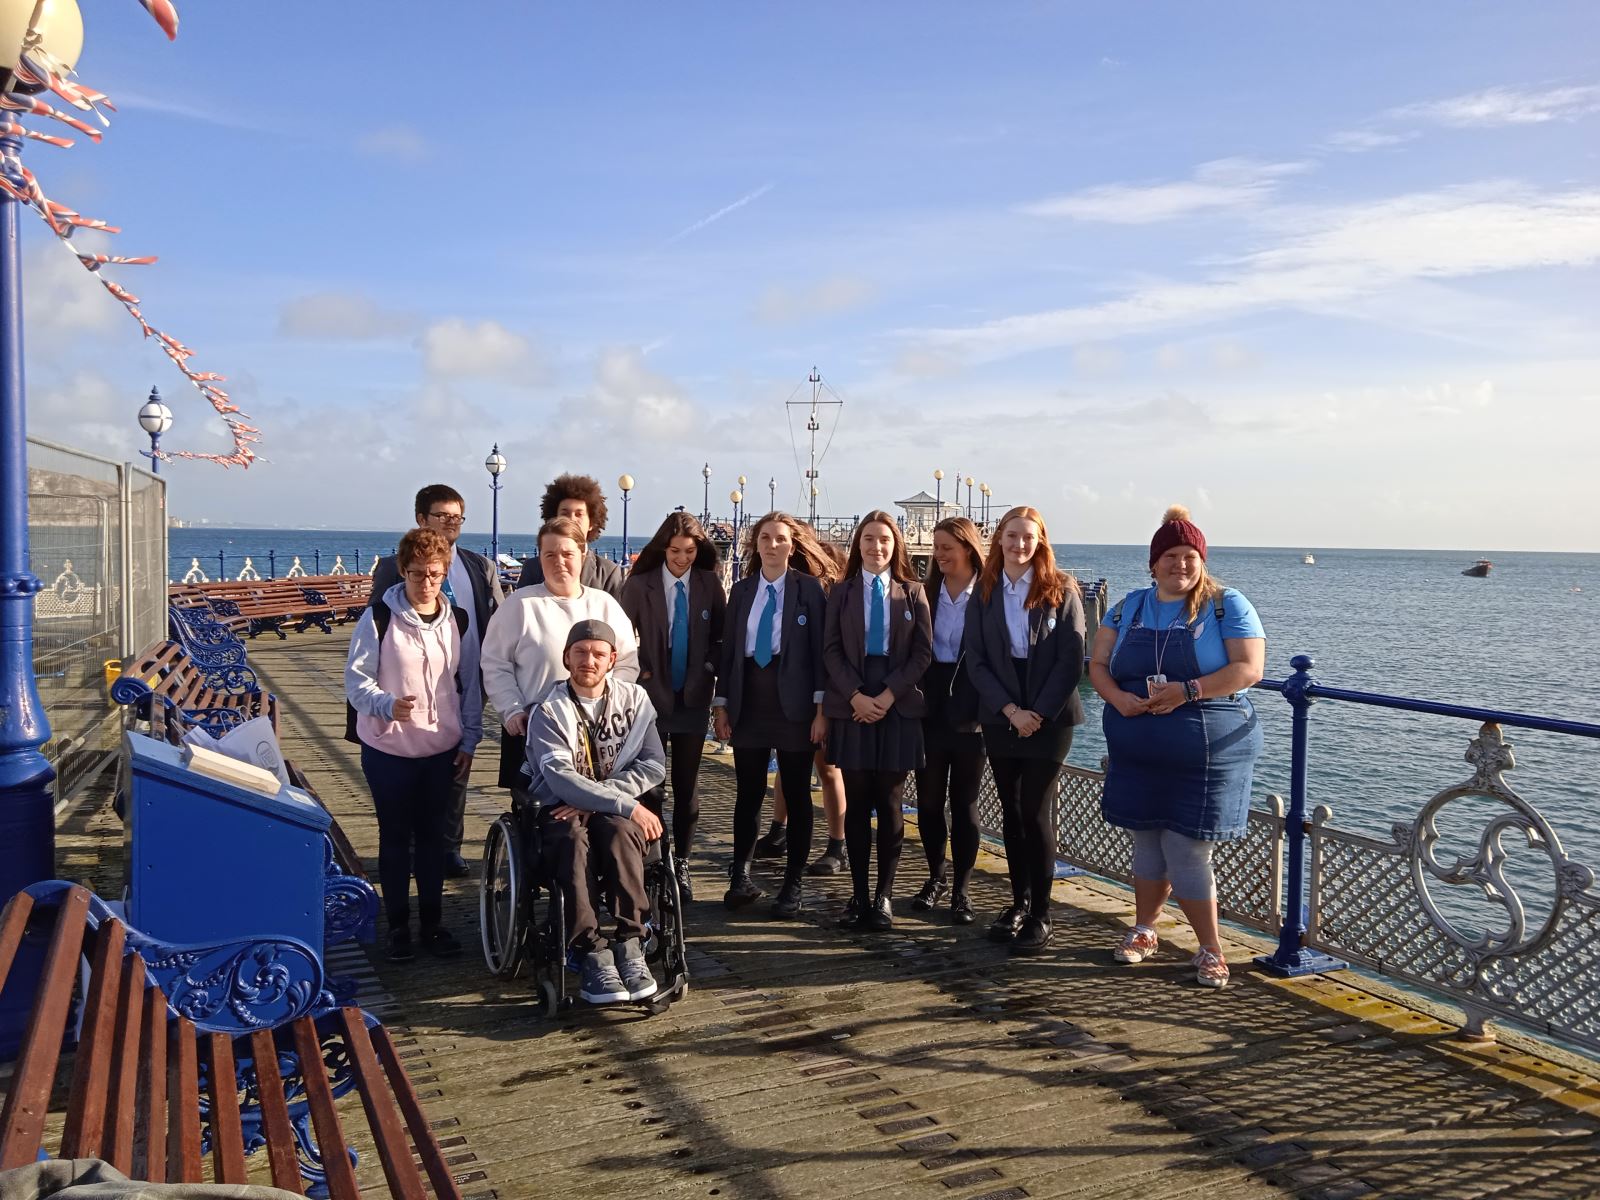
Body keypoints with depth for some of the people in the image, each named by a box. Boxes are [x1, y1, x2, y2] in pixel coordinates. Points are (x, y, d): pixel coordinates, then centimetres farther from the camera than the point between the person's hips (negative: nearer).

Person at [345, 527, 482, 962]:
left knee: (433, 836, 11)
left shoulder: (458, 620, 3)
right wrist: (387, 704, -28)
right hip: (389, 748, -2)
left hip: (442, 749, 3)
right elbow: (356, 679, -9)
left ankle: (433, 922, 23)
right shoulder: (378, 617, -8)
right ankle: (398, 925, 20)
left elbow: (470, 685, 9)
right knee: (395, 837, 7)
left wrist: (469, 740, 5)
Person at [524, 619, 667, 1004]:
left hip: (617, 811, 2)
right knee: (573, 841, -35)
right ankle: (592, 954, -35)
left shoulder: (634, 699, 5)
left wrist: (597, 800, -16)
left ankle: (630, 944, -31)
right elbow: (560, 778, -18)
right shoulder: (548, 710, -4)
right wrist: (628, 806, -25)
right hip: (560, 810, -2)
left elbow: (653, 764, -3)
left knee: (617, 833, -33)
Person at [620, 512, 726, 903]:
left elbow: (721, 634, 7)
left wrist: (710, 670, -6)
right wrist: (639, 671, -10)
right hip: (651, 695, -1)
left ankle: (681, 866, 18)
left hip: (693, 697, 2)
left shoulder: (709, 583, -1)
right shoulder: (639, 585, -5)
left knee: (687, 786, 8)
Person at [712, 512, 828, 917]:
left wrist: (821, 708, -10)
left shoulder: (809, 589, -1)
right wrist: (721, 704, 5)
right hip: (749, 702, 3)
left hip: (794, 703, -3)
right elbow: (728, 648, 10)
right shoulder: (741, 591, 11)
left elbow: (820, 649, -5)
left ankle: (792, 886, 13)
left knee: (797, 795, 5)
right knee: (748, 793, 8)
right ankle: (740, 877, 21)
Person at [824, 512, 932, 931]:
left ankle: (884, 895, 9)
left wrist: (889, 695, -11)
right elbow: (831, 649, 2)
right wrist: (856, 695, -12)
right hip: (851, 706, 1)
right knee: (856, 802, 3)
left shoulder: (913, 592, 7)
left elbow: (923, 652, 1)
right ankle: (859, 894, 10)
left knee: (890, 803, 2)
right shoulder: (842, 592, 9)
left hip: (899, 706, 0)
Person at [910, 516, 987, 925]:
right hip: (929, 710, 3)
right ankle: (936, 876, 28)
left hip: (969, 713, -3)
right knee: (928, 799, 9)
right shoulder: (926, 593, 5)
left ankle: (961, 889, 16)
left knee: (964, 802, 6)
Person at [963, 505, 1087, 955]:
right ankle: (1019, 901, 22)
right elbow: (975, 658, 0)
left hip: (1050, 718, -3)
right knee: (1011, 811, 10)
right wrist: (1009, 710, -11)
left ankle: (1040, 916, 5)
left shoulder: (1060, 590, -3)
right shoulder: (984, 592, 4)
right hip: (1000, 718, 3)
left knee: (1036, 812, -4)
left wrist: (1040, 713, -14)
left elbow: (1072, 659, -7)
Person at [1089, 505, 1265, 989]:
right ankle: (1143, 931, 30)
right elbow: (1098, 665, 7)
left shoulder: (1226, 605, -3)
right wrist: (1119, 698, -14)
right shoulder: (1129, 607, 9)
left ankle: (1210, 949, 11)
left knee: (1188, 850, -5)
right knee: (1148, 842, 14)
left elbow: (1249, 668, -13)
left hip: (1205, 753, -4)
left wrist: (1188, 691, -24)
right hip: (1138, 752, 4)